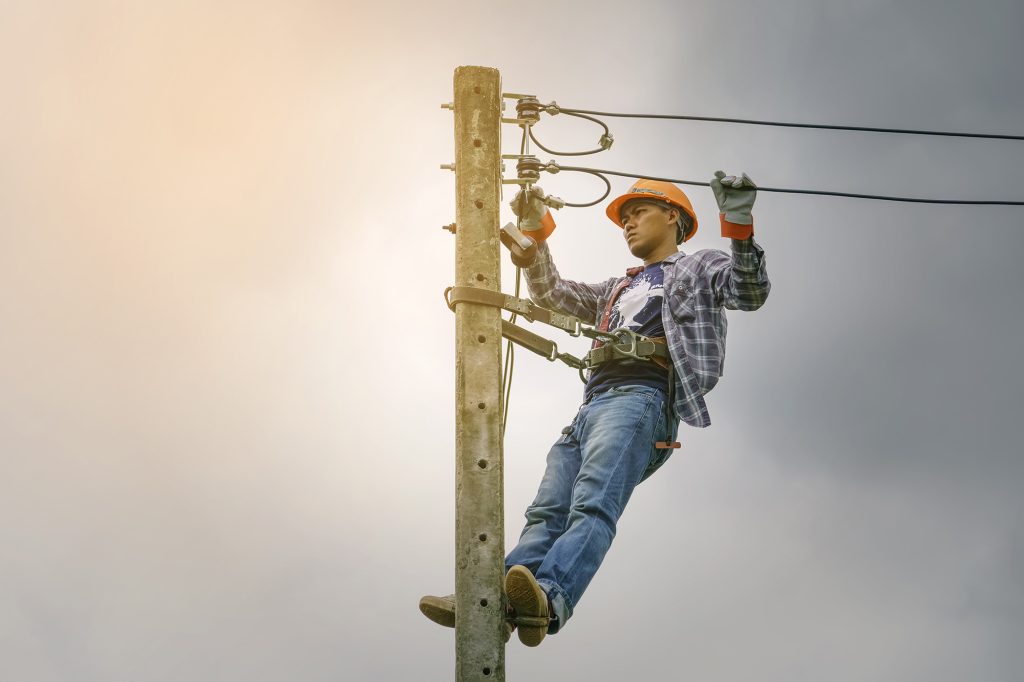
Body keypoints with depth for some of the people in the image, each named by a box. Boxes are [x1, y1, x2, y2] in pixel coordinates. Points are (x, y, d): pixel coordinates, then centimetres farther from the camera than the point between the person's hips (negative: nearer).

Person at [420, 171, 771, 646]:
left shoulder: (699, 268, 17)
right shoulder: (618, 290, 40)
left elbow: (749, 292, -3)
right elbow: (551, 293, 42)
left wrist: (739, 227, -18)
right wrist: (535, 234, 31)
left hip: (640, 398, -8)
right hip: (591, 406, 9)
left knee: (592, 505, -30)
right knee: (547, 513, -11)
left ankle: (550, 598, -52)